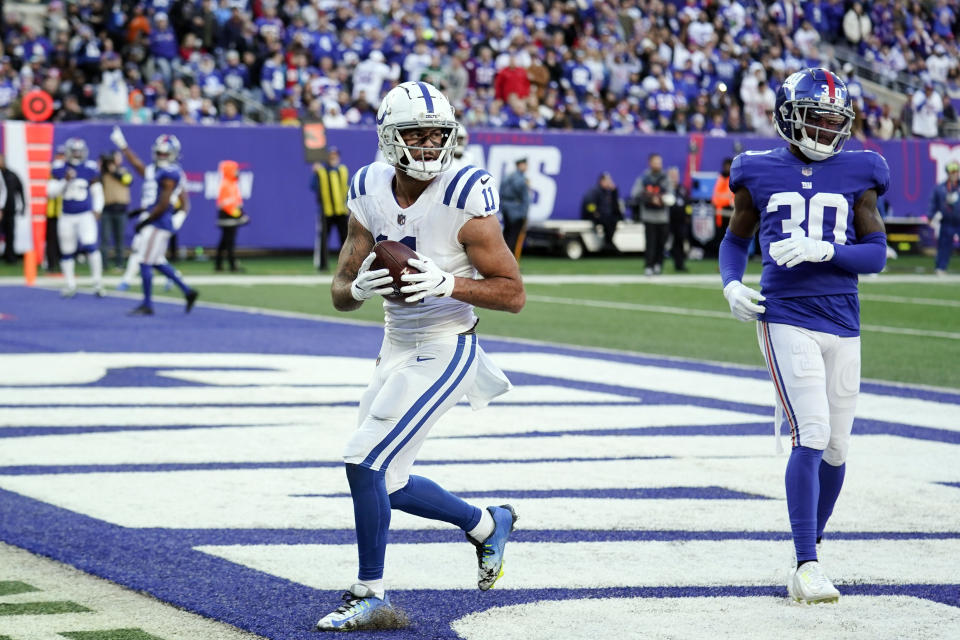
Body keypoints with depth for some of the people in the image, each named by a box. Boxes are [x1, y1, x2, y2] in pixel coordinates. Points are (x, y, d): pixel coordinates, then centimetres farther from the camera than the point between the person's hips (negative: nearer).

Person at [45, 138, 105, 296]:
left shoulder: (90, 169, -3)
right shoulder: (59, 169, -1)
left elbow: (97, 192, 6)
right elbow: (51, 191, -4)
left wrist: (97, 209, -7)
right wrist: (65, 181, -17)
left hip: (86, 215, -2)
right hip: (67, 217, 2)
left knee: (91, 246, -19)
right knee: (67, 252, 7)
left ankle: (98, 283, -10)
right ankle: (70, 285, 21)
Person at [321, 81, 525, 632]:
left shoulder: (465, 199, -18)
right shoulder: (372, 194, -2)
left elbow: (513, 294, -15)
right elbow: (340, 294, 2)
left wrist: (448, 283, -29)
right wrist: (360, 287, -21)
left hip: (444, 352, -7)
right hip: (396, 348, 7)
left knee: (366, 462, -13)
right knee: (387, 481, 13)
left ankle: (371, 595, 2)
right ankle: (488, 525, 36)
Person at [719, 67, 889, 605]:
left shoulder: (858, 174, 7)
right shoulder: (761, 173, 5)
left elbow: (877, 253, 3)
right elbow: (736, 239, 17)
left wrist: (824, 249, -14)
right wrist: (732, 284, -2)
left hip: (843, 323, 3)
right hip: (786, 317, -3)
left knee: (835, 448, 6)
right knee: (811, 435, -17)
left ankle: (810, 549, 27)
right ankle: (807, 566, -15)